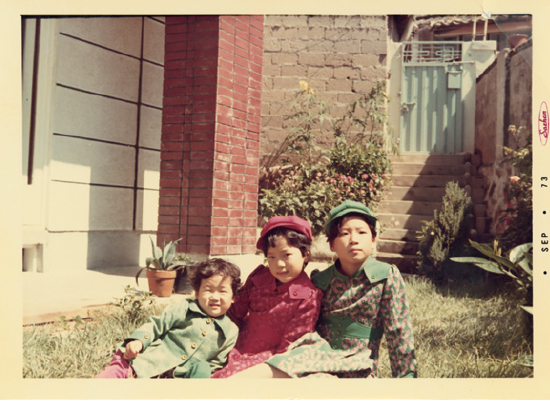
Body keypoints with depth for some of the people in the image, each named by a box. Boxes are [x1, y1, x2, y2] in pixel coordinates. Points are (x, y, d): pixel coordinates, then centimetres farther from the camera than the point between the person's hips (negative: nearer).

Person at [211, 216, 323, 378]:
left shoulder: (308, 297, -13)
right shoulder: (258, 277, 2)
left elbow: (286, 350, -12)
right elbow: (237, 313, 13)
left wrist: (246, 363, -16)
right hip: (237, 354, 5)